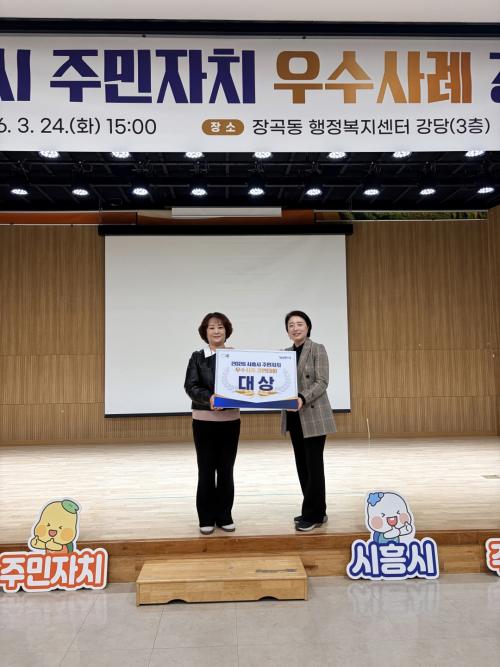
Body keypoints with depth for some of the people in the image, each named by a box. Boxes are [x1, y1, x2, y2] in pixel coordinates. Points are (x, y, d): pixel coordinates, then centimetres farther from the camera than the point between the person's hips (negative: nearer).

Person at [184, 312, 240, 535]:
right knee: (206, 470, 5)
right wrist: (209, 398, -27)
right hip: (204, 420, -2)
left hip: (230, 420, 2)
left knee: (226, 469, 9)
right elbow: (190, 386, -10)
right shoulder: (197, 357, -1)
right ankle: (206, 518, 17)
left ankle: (224, 516, 22)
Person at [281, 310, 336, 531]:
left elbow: (322, 382, -13)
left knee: (314, 465, -2)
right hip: (293, 417, 6)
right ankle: (316, 511, 23)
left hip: (314, 415, -6)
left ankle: (312, 515, 8)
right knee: (302, 464, 11)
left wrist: (302, 398, -26)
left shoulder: (318, 349, -5)